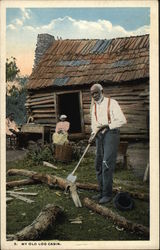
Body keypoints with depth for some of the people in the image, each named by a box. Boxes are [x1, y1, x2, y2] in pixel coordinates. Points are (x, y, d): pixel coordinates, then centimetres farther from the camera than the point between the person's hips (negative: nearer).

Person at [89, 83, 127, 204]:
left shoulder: (112, 103, -4)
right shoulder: (94, 107, 15)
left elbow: (122, 120, -9)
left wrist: (107, 125, -15)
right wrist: (93, 135, 4)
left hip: (111, 134, -7)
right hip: (99, 136, 7)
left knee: (107, 164, -13)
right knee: (98, 165, 6)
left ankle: (107, 194, -7)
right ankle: (102, 192, 15)